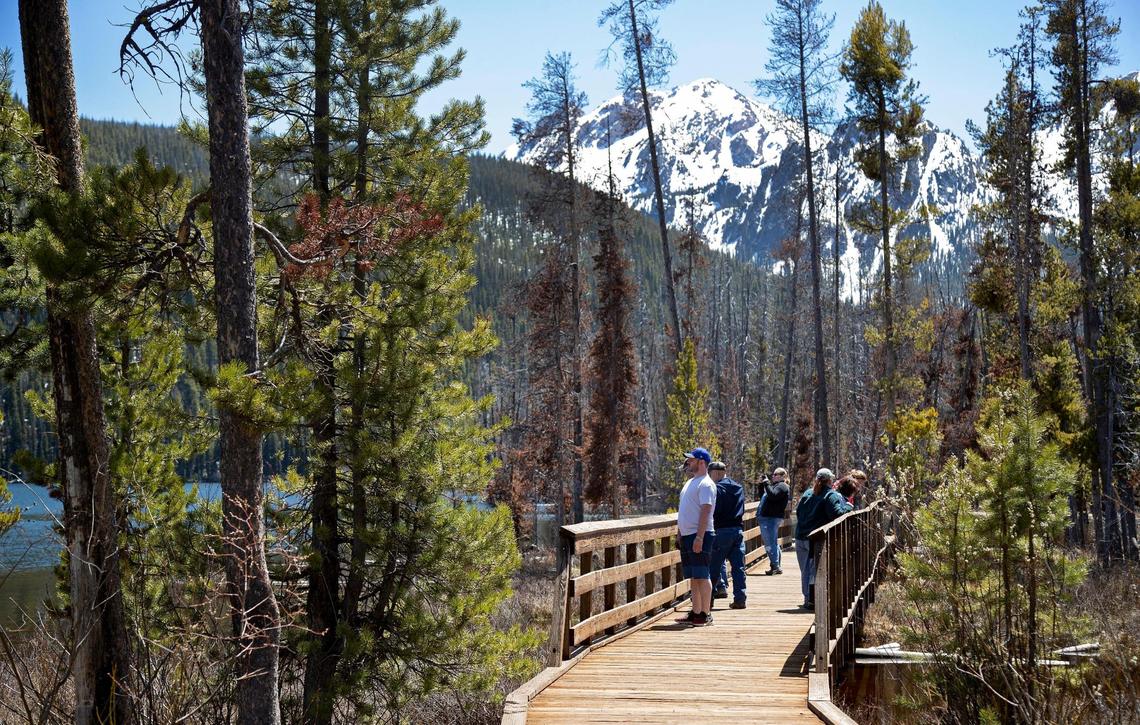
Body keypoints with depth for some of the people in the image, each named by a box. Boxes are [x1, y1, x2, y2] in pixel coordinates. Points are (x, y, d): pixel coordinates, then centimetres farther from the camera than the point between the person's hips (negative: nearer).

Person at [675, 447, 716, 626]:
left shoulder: (706, 484, -11)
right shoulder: (690, 482, 20)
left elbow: (705, 511, -19)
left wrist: (699, 537, -25)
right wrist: (679, 532, 21)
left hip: (700, 536, -10)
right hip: (687, 536, 10)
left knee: (701, 576, -7)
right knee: (693, 577, 12)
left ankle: (705, 614, -4)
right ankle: (695, 612, 16)